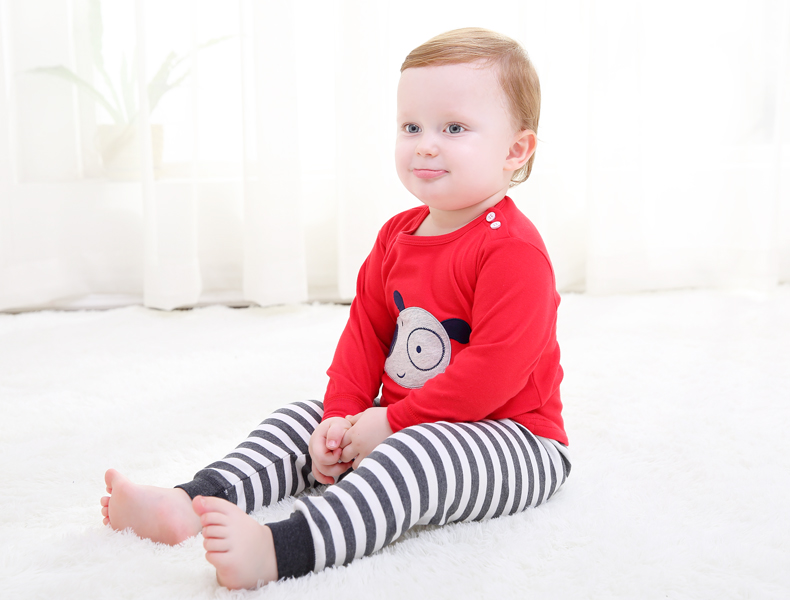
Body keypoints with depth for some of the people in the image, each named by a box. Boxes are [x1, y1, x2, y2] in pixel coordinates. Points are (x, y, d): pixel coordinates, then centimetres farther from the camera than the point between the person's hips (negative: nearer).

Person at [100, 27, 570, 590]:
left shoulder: (513, 249, -20)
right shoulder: (396, 237, 7)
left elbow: (495, 368, -26)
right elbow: (365, 332, 10)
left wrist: (389, 423, -23)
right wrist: (343, 416, -5)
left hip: (507, 435, -8)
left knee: (421, 451, -36)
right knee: (307, 418, 2)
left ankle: (281, 547, -50)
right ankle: (195, 500, -12)